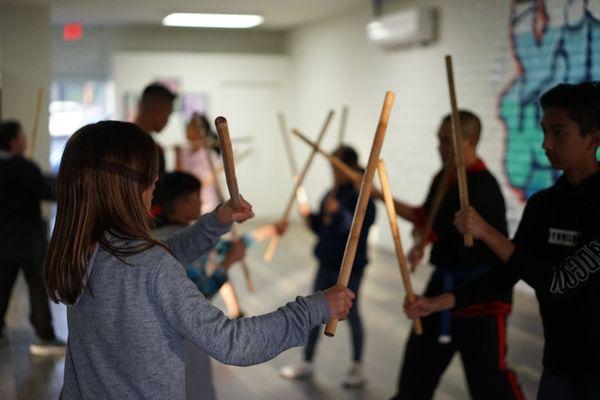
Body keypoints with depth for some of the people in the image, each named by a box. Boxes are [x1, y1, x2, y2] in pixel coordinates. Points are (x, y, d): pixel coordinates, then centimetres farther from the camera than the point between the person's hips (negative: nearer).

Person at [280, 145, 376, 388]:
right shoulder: (331, 194, 4)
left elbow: (359, 228, -29)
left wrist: (337, 211, -35)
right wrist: (310, 218, -7)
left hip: (349, 268, -7)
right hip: (326, 264, 7)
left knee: (350, 314, 8)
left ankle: (357, 368, 26)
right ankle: (307, 363, 27)